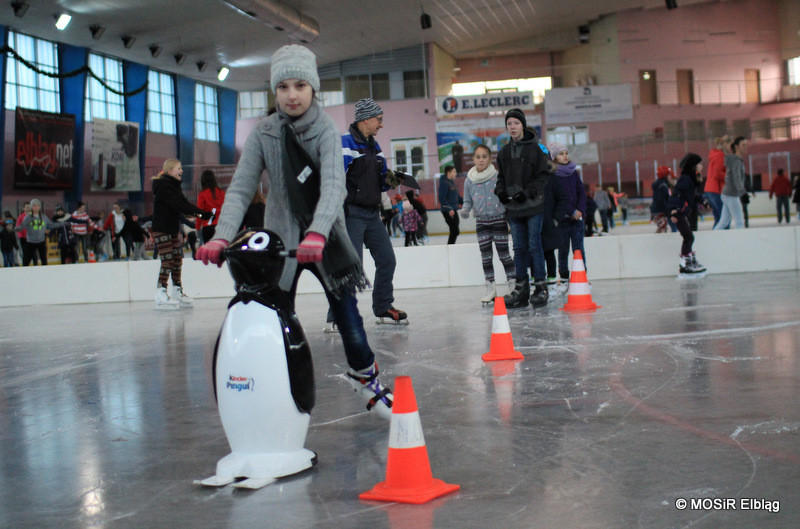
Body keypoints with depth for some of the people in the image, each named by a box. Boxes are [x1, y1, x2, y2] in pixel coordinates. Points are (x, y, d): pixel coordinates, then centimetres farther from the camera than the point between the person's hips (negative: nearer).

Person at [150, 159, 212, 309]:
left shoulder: (174, 186, 14)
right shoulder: (163, 186, -17)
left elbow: (184, 204, 10)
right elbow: (179, 205, -25)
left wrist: (202, 213, -4)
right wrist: (201, 213, -28)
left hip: (173, 229, 9)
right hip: (161, 229, -9)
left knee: (177, 260, 10)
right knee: (167, 261, -11)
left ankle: (178, 294, 18)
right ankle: (161, 297, -10)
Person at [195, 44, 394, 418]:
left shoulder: (326, 129, -8)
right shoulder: (263, 133, -2)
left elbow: (333, 186, -23)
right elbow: (241, 189, -8)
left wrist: (317, 233, -41)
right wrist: (222, 236, -25)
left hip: (325, 238, -1)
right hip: (280, 239, 1)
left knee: (346, 311, 0)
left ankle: (366, 378, 21)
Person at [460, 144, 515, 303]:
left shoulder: (498, 176, -7)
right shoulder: (469, 180, 2)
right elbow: (467, 201, 9)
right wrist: (465, 210, -11)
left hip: (499, 218, -3)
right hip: (481, 221, 3)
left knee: (503, 253, 1)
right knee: (485, 254, 3)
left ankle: (513, 284, 13)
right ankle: (490, 287, 11)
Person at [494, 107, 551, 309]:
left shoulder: (535, 148, -2)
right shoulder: (504, 152, 12)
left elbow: (543, 175, -4)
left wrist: (528, 192, -15)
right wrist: (500, 191, -1)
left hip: (533, 206, -4)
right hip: (513, 208, 4)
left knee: (534, 245, -4)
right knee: (519, 248, 7)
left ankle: (540, 286, 3)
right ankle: (521, 288, 11)